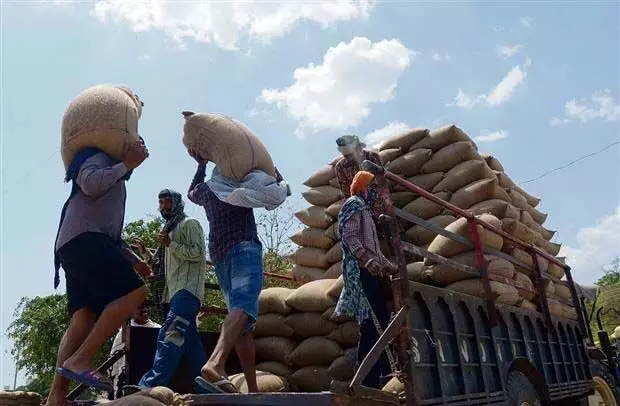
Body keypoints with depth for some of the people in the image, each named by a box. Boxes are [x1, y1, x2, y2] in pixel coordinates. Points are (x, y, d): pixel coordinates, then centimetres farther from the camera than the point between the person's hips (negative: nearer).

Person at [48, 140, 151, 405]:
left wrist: (133, 259, 27)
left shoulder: (114, 178, 36)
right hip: (83, 239, -9)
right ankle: (78, 360, -24)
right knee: (134, 292, -21)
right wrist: (126, 165, -5)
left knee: (84, 319, -4)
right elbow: (90, 183, -16)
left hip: (76, 248, 9)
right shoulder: (99, 156, 10)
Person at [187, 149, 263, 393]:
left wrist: (201, 165, 44)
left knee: (244, 325, 8)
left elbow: (192, 193, 45)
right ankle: (215, 364, -50)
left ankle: (253, 389, 5)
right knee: (243, 307, -26)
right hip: (244, 248, -6)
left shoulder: (205, 189, 21)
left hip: (220, 255, 7)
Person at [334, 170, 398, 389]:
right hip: (361, 270, -10)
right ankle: (384, 371, -21)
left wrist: (392, 267, 29)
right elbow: (349, 236, -15)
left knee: (372, 324, 5)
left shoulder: (364, 209, 31)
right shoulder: (354, 204, 2)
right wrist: (368, 261, -26)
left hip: (369, 271, 10)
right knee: (374, 322, -18)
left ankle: (370, 379, 7)